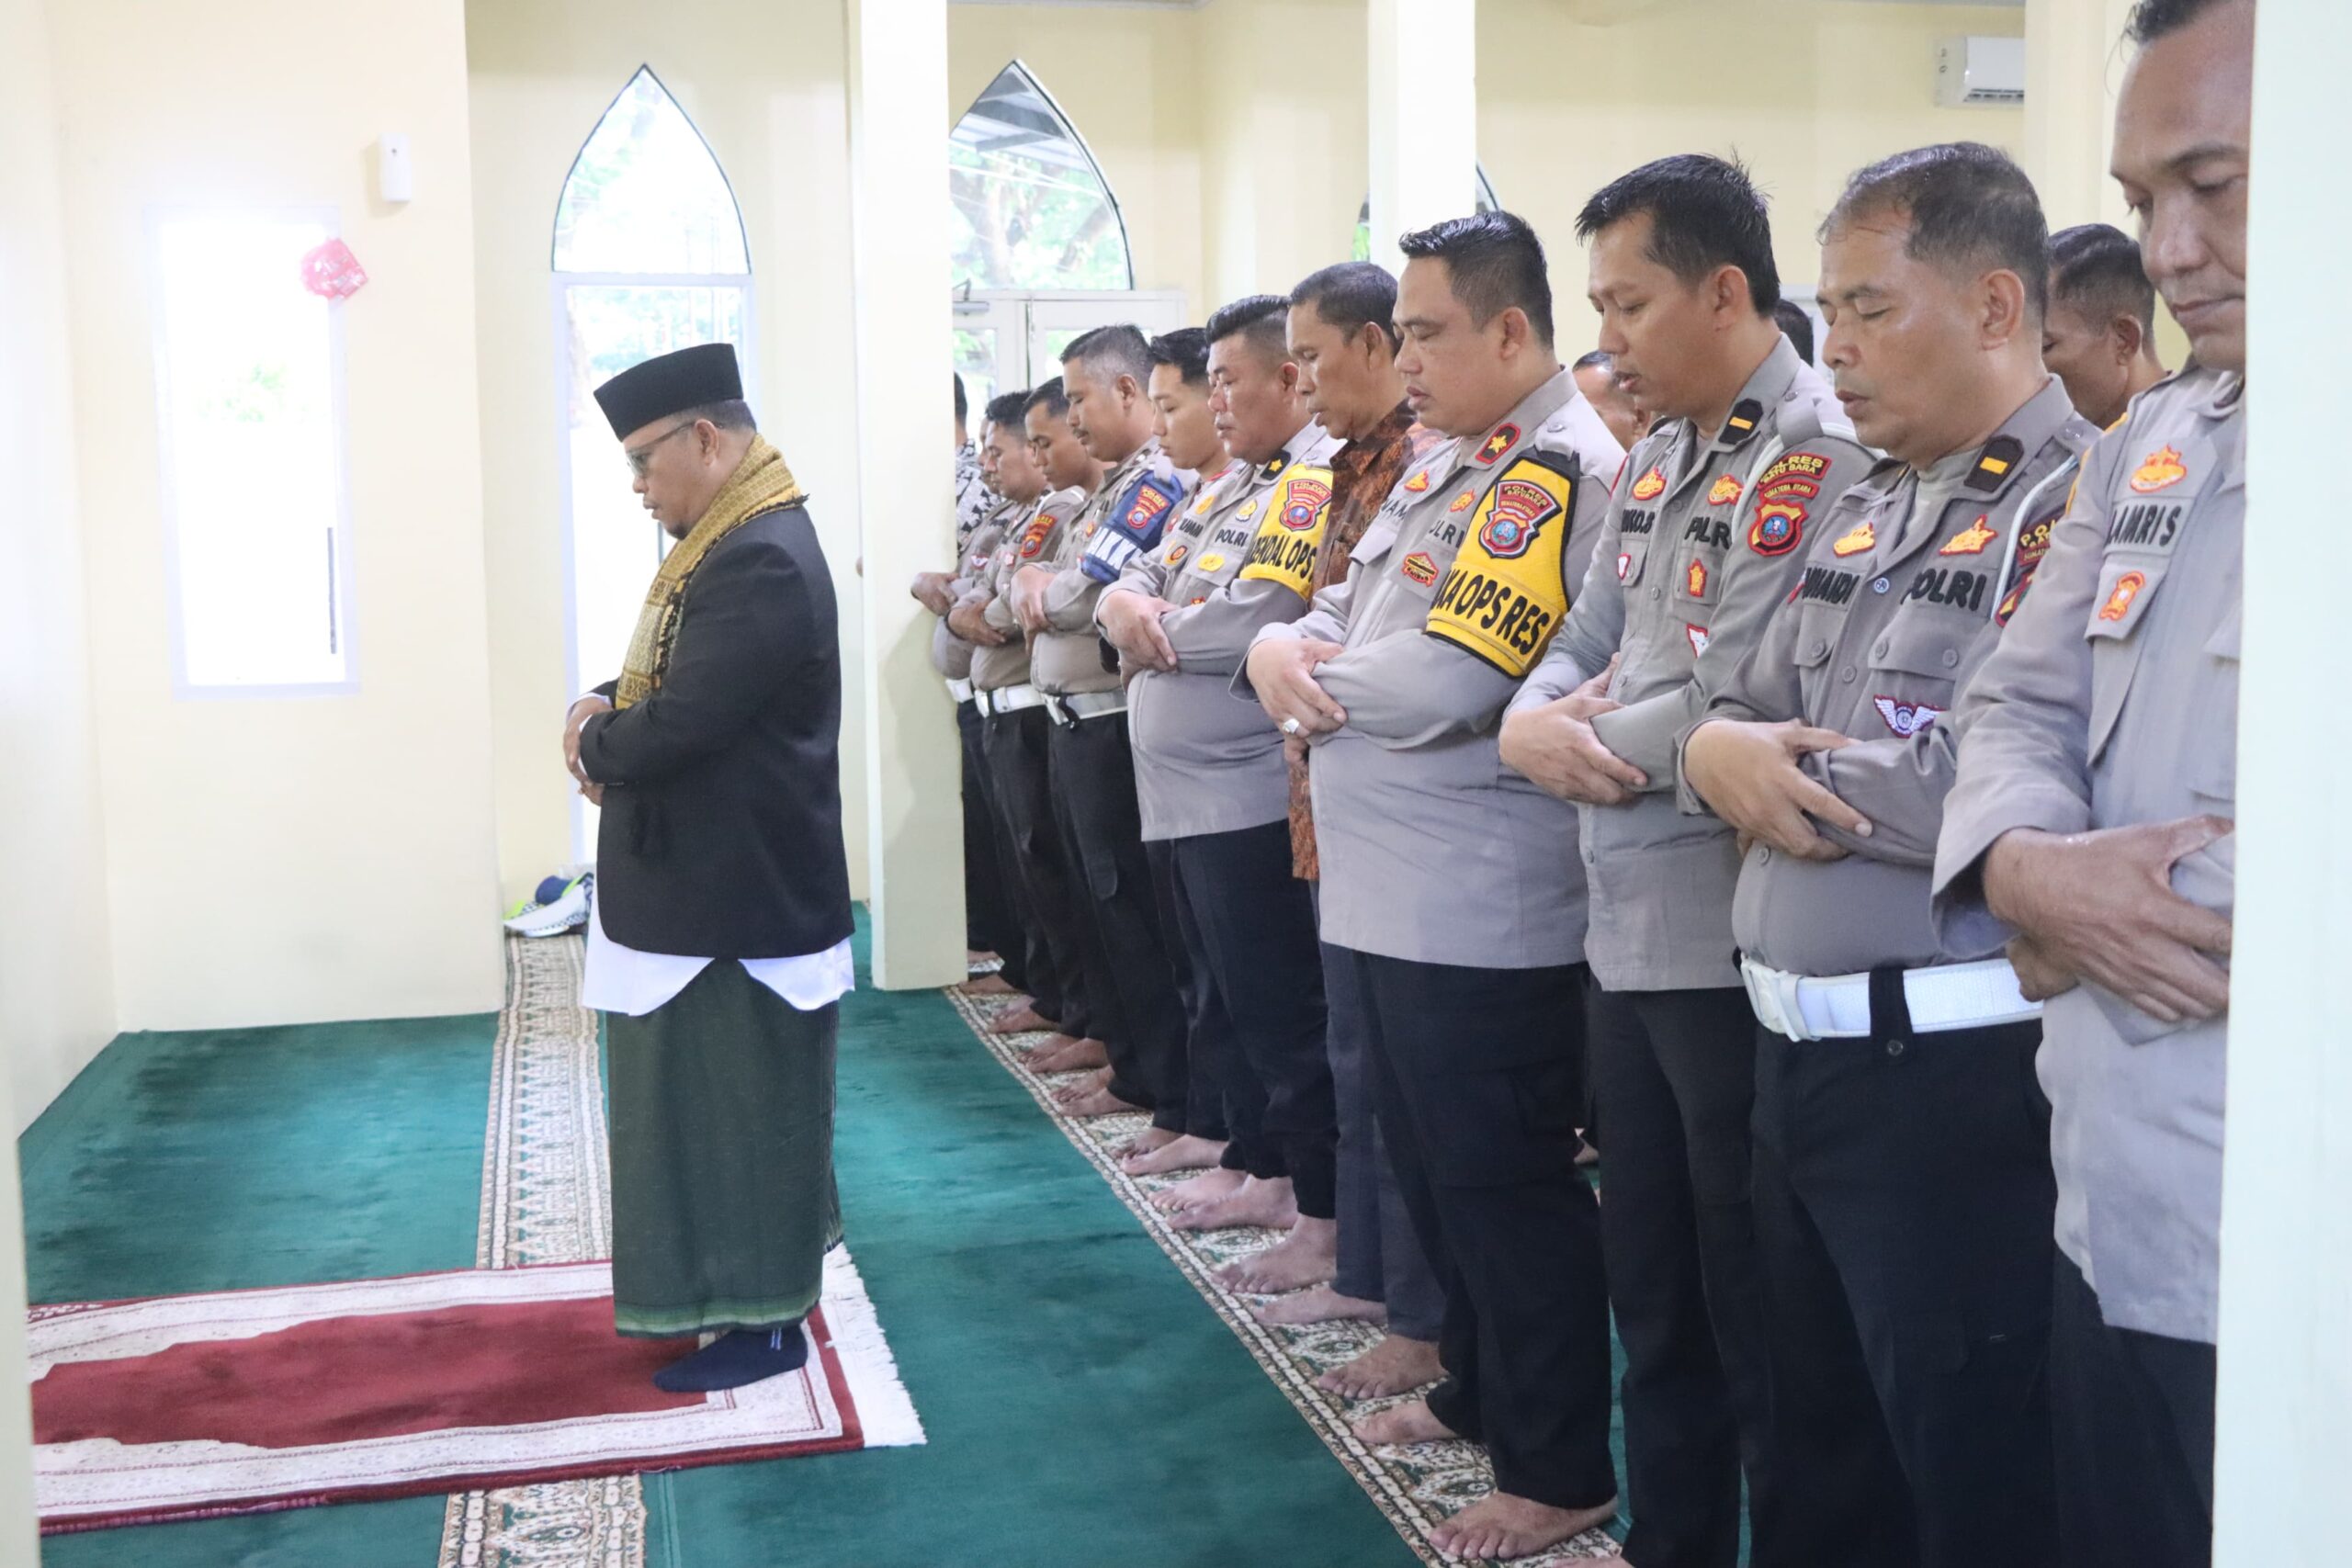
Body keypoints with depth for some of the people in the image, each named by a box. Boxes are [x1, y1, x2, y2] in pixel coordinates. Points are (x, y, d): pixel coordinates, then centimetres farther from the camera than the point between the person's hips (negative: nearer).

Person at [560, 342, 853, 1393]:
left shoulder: (762, 561, -23)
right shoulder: (730, 545, 12)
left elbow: (675, 726, -27)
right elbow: (665, 687, 20)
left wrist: (594, 741, -7)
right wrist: (603, 713, -1)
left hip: (739, 903, -10)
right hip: (708, 888, 10)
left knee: (738, 1111, 1)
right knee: (705, 1106, 19)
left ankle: (763, 1322, 14)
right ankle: (742, 1286, 33)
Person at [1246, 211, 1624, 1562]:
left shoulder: (1559, 471, -17)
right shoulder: (1449, 466, 15)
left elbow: (1438, 686, -26)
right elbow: (1336, 617, 17)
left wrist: (1313, 682, -7)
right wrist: (1283, 650, -7)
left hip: (1483, 911, -9)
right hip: (1395, 893, 9)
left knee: (1506, 1185, 2)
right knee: (1438, 1169, 20)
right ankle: (1481, 1392, 38)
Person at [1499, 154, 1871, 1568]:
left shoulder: (1817, 454, -15)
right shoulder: (1654, 466, 14)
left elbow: (1728, 717, -22)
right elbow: (1586, 646, 16)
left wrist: (1591, 738, -5)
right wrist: (1533, 718, -6)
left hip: (1735, 943, -9)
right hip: (1630, 931, 9)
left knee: (1761, 1314, 4)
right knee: (1653, 1286, 20)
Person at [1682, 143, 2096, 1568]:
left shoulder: (2080, 502, -14)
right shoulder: (1866, 514, 14)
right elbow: (1744, 714, 17)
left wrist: (1795, 773, -13)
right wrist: (1720, 748, -6)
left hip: (1954, 1074, -8)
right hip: (1799, 1054, 9)